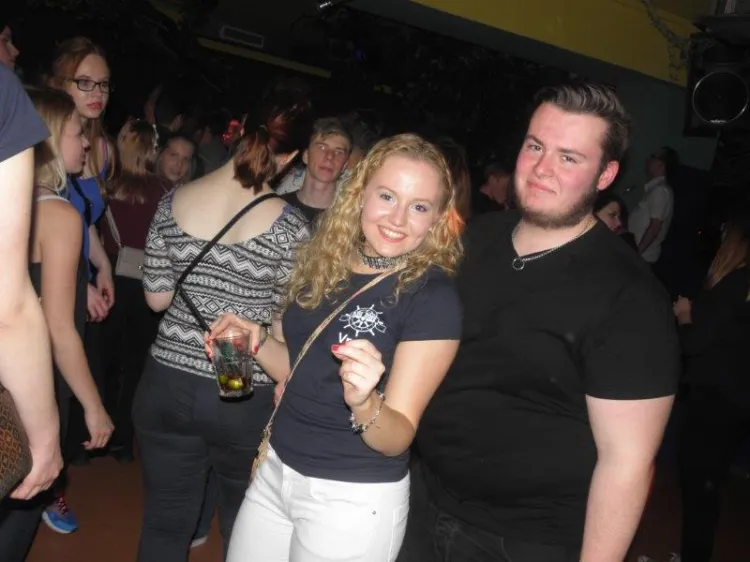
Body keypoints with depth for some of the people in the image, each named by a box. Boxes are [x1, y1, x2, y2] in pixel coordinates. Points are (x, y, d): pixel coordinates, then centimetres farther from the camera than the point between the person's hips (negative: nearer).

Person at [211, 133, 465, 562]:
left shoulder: (435, 298, -18)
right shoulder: (324, 262, -2)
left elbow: (397, 438, -17)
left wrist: (364, 404, -36)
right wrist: (258, 340, -6)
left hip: (352, 498, -5)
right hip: (275, 470, 6)